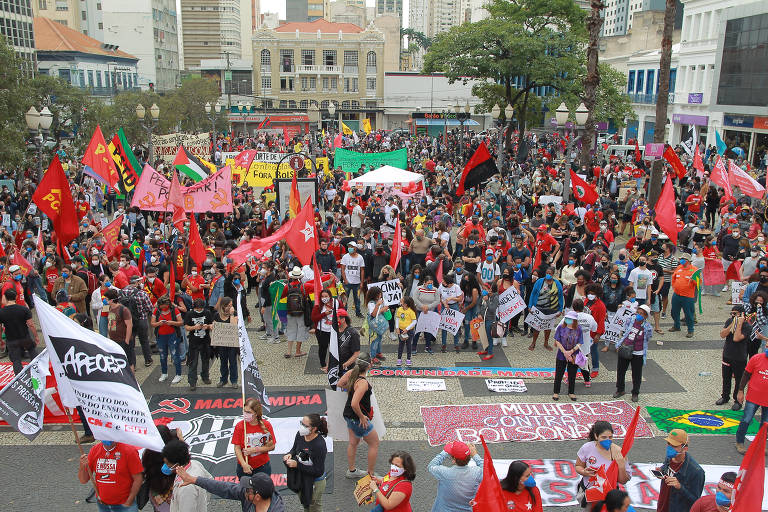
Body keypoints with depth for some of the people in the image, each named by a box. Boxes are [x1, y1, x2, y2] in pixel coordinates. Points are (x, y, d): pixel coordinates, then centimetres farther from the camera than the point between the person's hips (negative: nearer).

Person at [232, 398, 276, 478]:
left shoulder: (266, 425, -11)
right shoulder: (239, 426, -11)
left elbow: (271, 446, -8)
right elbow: (237, 448, -9)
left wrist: (254, 450, -17)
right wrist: (244, 464, -18)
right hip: (244, 467, 0)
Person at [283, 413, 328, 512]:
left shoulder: (319, 445, -34)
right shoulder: (300, 435, -14)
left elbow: (318, 471, -28)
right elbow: (295, 449, 8)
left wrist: (297, 465, -30)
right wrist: (290, 454, -15)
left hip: (315, 483, -7)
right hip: (301, 479, 7)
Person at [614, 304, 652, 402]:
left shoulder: (648, 328, -10)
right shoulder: (631, 321, -1)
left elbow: (646, 342, -2)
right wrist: (619, 345, 5)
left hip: (637, 354, -4)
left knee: (636, 375, 9)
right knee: (620, 371, 15)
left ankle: (635, 393, 28)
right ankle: (620, 390, 34)